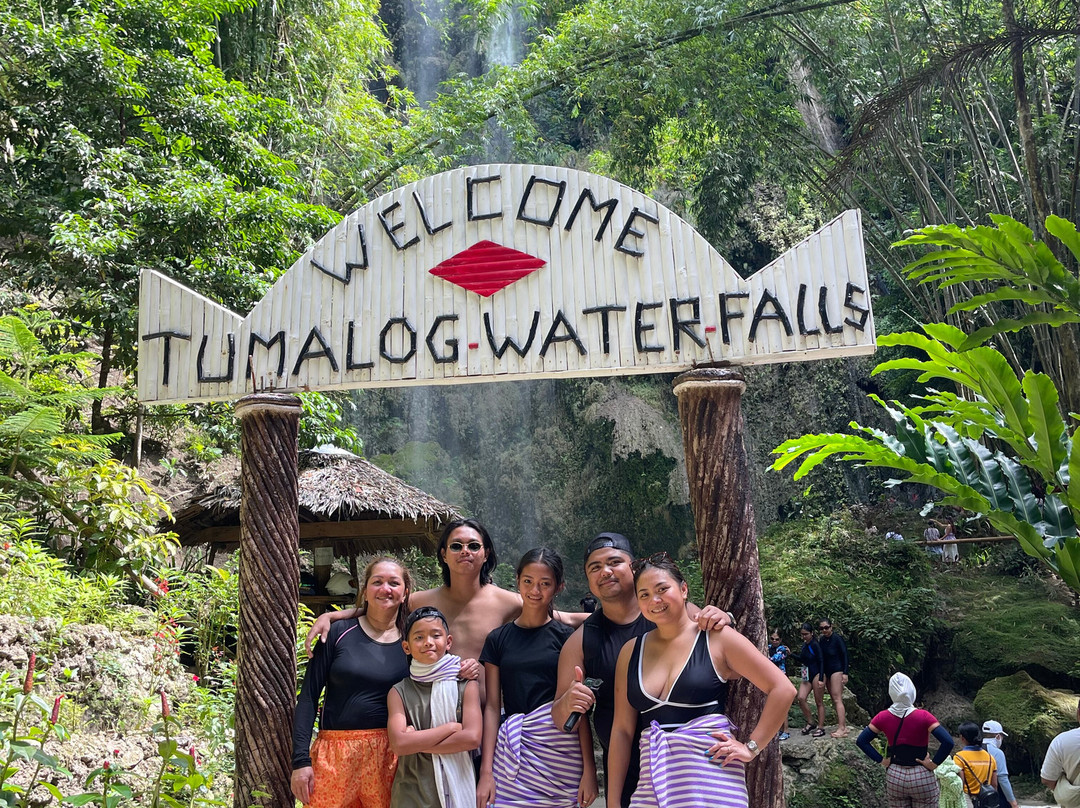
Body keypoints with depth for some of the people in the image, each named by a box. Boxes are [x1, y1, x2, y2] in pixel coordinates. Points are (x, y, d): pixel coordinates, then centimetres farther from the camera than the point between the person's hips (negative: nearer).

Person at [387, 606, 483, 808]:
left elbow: (472, 738, -15)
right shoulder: (399, 692, -2)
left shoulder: (466, 685, -3)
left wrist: (416, 741, -14)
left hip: (457, 789, 0)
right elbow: (399, 744, -15)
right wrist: (451, 727, -14)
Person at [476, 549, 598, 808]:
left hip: (561, 752, -1)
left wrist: (589, 769, -5)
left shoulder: (567, 637, 3)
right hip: (511, 752, 1)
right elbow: (492, 706, 5)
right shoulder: (498, 639, 7)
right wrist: (486, 771, 0)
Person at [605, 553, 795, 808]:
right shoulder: (631, 651, 8)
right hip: (653, 782, 3)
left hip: (711, 778, -3)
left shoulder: (717, 638, -2)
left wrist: (751, 747, -6)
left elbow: (783, 689, -2)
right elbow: (622, 730, 8)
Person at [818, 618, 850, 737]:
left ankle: (841, 729, -16)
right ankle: (844, 726, 13)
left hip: (837, 670, -7)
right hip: (826, 672, 7)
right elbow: (821, 659, 11)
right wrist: (822, 676, 10)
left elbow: (845, 655, -11)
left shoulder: (837, 638, -10)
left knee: (837, 699, -12)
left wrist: (845, 673, -16)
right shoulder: (821, 640, 8)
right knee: (834, 700, 8)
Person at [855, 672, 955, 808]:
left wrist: (880, 760, 0)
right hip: (922, 778, -3)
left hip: (894, 776, 3)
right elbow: (948, 742, -21)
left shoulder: (883, 717, -4)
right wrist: (934, 764, -12)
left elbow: (861, 740, -1)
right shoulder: (923, 717, -13)